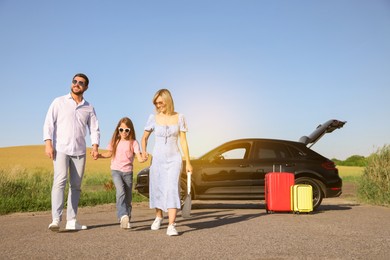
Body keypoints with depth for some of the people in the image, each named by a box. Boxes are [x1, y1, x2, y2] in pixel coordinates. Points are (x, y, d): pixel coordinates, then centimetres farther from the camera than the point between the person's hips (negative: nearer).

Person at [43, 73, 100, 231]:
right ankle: (56, 219, -23)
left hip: (79, 151, 3)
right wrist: (48, 143, -14)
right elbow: (49, 123, -1)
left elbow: (94, 129, 8)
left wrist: (95, 146, -8)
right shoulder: (59, 102, 6)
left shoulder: (89, 108, 13)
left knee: (76, 186, 4)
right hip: (61, 149, -3)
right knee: (60, 180, -19)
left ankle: (71, 221, 9)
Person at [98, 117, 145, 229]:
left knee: (128, 197, 6)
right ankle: (123, 216, -32)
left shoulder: (133, 143, -2)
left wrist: (143, 159, -33)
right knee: (121, 192, -23)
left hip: (128, 172, 0)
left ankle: (126, 220, 19)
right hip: (116, 170, 0)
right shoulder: (115, 142, 6)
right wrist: (99, 155, 2)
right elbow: (109, 153, 17)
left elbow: (139, 157, -11)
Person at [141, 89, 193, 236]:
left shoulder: (179, 117, -2)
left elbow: (183, 141, 0)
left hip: (174, 159, -2)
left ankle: (171, 225, -20)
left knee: (172, 189, -17)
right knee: (157, 190, 11)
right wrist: (143, 151, -9)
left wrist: (188, 162, -2)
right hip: (158, 159, 2)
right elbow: (145, 137, 10)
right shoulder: (153, 118, -1)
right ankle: (159, 216, 37)